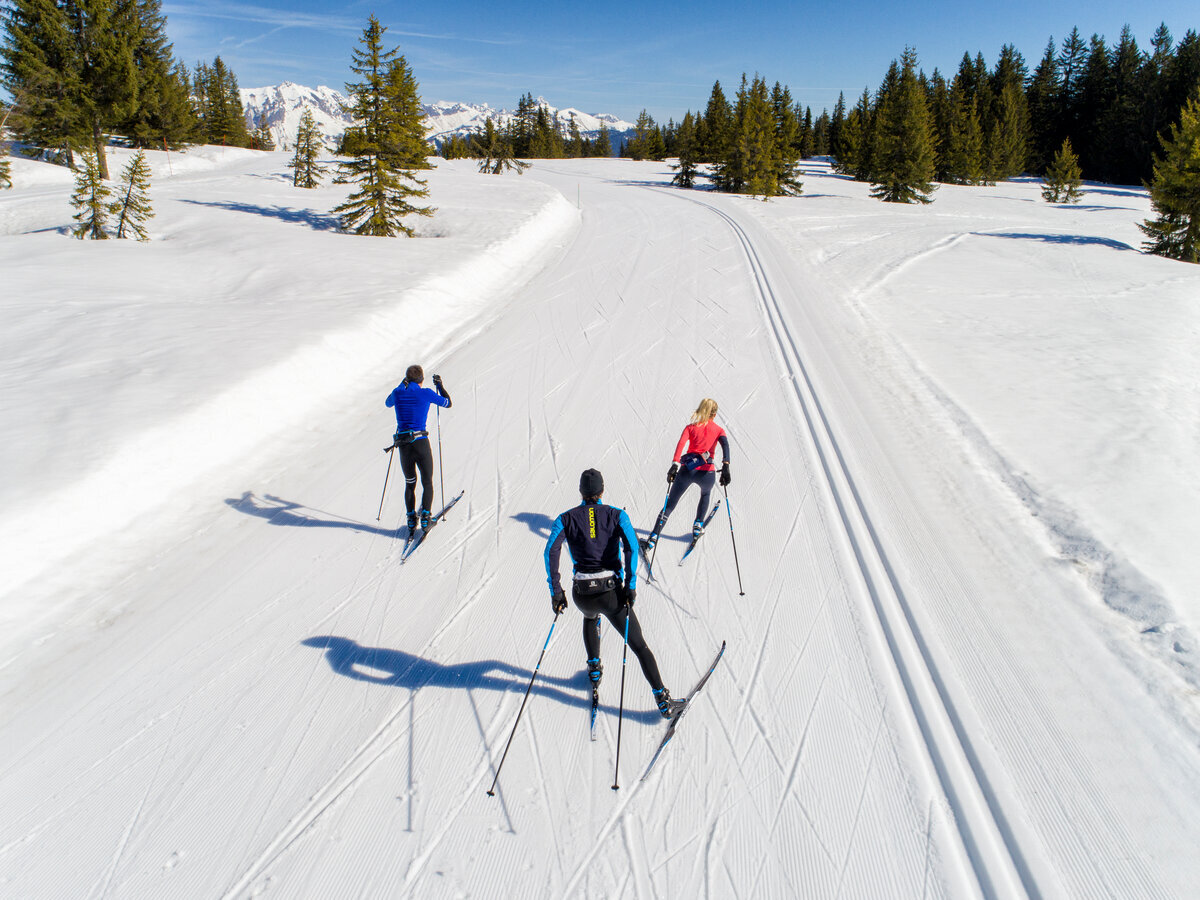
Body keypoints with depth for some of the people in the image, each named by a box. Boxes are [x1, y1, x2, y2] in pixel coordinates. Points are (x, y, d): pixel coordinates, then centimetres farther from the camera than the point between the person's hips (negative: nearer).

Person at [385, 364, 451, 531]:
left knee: (410, 483, 19)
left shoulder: (397, 393, 3)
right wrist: (440, 385, 22)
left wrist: (402, 385, 33)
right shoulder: (425, 393, -6)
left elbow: (388, 403, 28)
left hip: (403, 445, 3)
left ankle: (411, 517, 10)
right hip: (421, 443, -3)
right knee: (427, 482, 12)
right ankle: (425, 516, -2)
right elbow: (447, 403, 9)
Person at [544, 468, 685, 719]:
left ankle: (594, 668, 39)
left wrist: (555, 591, -8)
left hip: (582, 594, 2)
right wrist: (631, 585, -11)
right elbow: (631, 545, -13)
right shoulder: (616, 515, 4)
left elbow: (551, 551, -9)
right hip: (612, 592, -2)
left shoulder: (566, 518, 6)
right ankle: (663, 700, 0)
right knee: (639, 646, 8)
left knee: (590, 617, 39)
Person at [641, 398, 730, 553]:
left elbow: (681, 444, -7)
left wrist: (674, 465, -18)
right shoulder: (718, 430, 11)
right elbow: (725, 445, -9)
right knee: (705, 494, 36)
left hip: (687, 469, 0)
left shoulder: (691, 427, 12)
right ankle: (698, 526, 30)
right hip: (707, 472, 0)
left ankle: (652, 539, -2)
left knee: (669, 505, 7)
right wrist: (725, 467, -19)